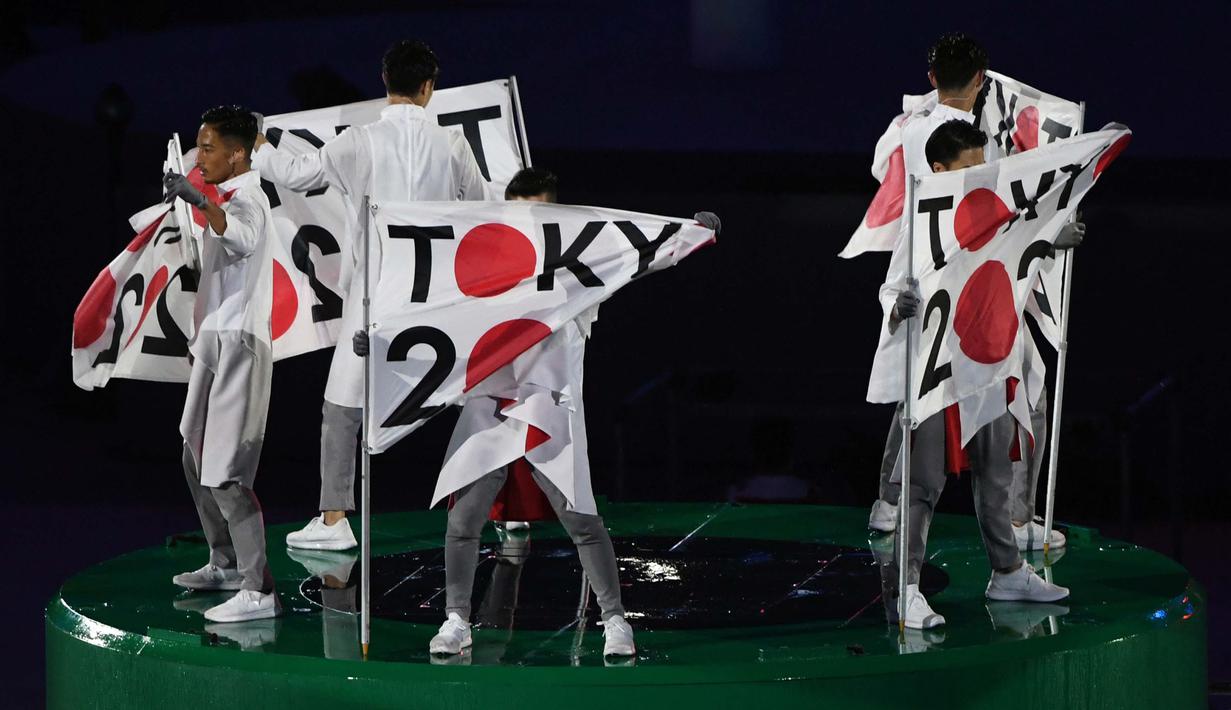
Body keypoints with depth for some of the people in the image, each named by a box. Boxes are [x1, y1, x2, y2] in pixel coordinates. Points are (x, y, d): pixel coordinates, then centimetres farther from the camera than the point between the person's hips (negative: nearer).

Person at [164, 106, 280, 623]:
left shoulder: (246, 199, -16)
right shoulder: (227, 199, 16)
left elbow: (243, 237, -41)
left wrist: (200, 201, -57)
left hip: (239, 343, -11)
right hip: (213, 341, 11)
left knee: (225, 473, -14)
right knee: (197, 458, 20)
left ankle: (259, 591, -15)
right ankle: (225, 564, 33)